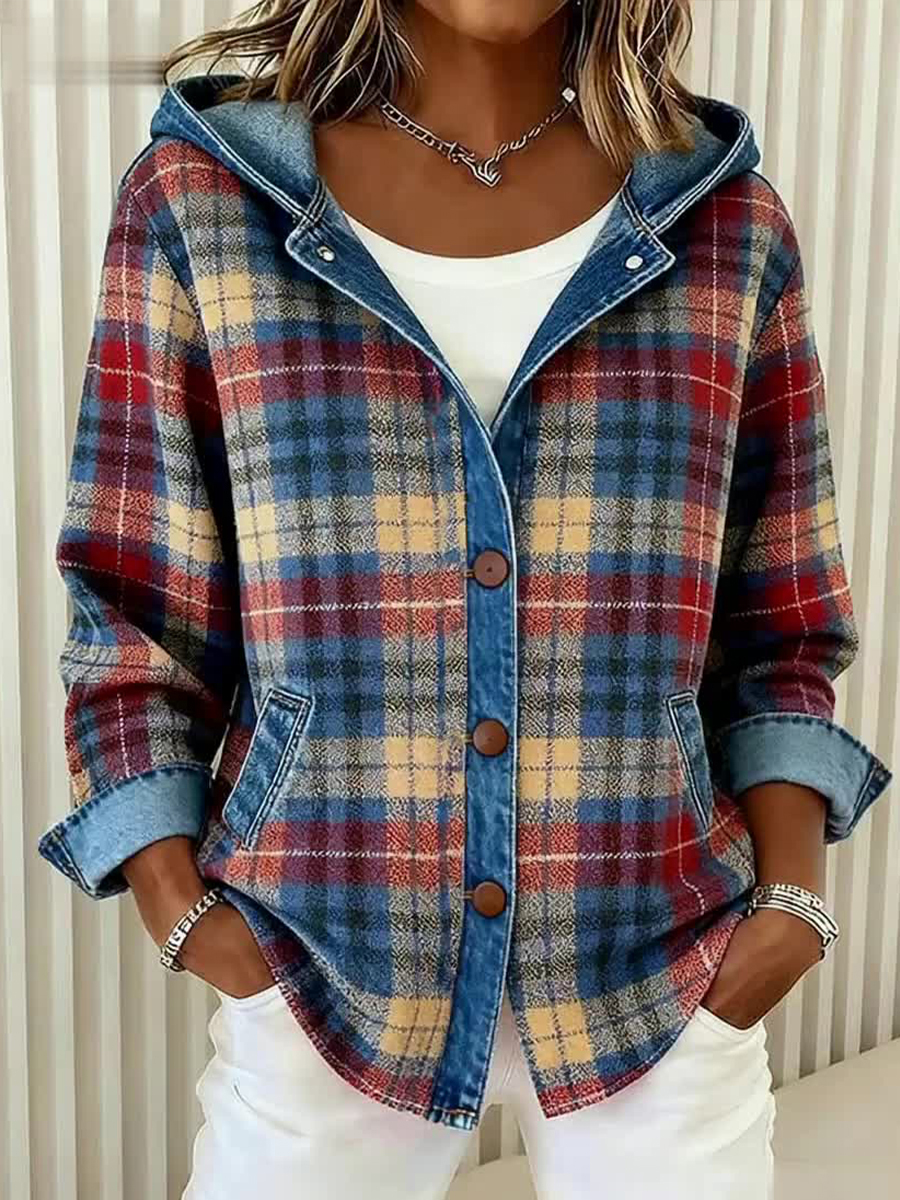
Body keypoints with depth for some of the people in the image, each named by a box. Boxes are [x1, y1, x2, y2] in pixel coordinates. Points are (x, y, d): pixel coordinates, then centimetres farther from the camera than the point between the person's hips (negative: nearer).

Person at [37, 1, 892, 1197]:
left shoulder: (727, 222, 2)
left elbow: (781, 627, 6)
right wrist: (178, 910, -8)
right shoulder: (199, 197, -2)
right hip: (319, 971, -1)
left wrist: (791, 896, -5)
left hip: (668, 979, 2)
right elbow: (133, 610, 0)